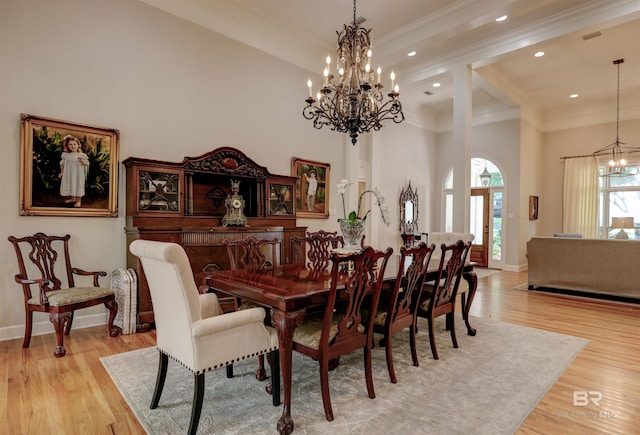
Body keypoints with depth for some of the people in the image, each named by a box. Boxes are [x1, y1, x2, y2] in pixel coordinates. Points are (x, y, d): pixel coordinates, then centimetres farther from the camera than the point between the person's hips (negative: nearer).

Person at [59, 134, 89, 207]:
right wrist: (61, 172, 8)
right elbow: (63, 164, 8)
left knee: (78, 185, 5)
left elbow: (87, 164, -10)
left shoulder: (81, 155, -10)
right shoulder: (66, 155, -1)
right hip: (68, 174, 4)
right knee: (70, 185, 16)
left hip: (78, 175, -4)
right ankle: (72, 198, 36)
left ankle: (78, 201, 16)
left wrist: (83, 161, -30)